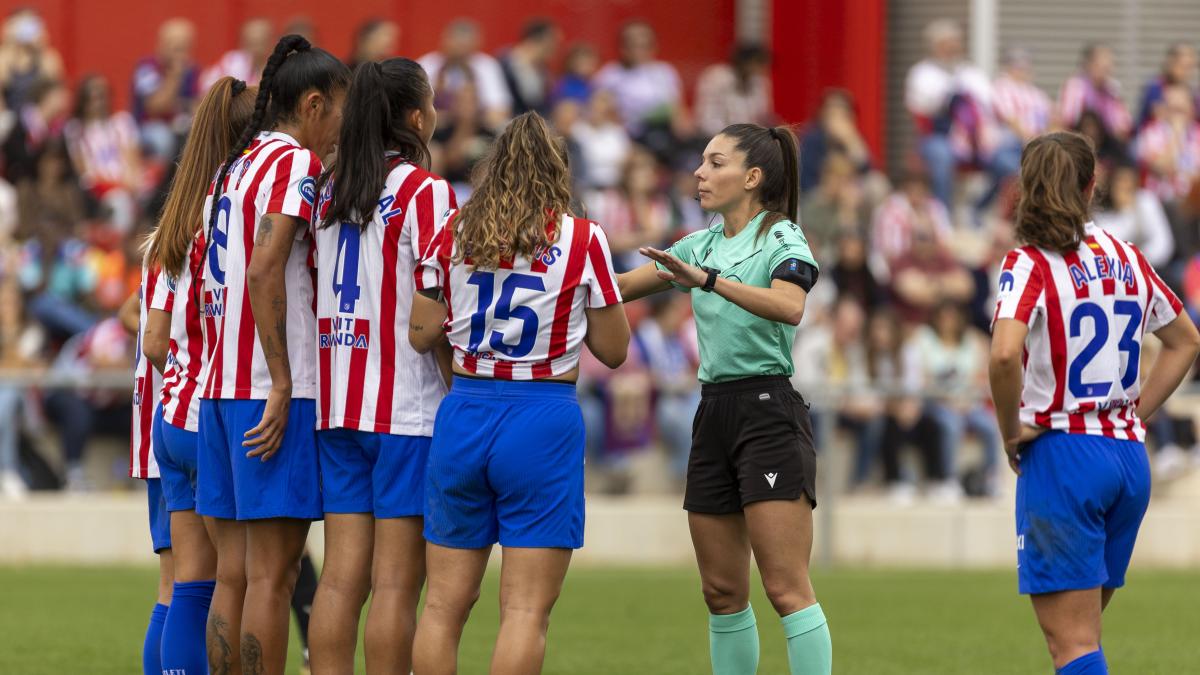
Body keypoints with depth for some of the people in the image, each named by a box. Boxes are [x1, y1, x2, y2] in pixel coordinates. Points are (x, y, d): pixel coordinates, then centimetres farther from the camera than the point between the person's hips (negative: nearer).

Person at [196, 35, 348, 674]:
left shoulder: (233, 167, 17)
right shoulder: (296, 162, -8)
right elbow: (263, 270, -18)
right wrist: (281, 385, -18)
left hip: (219, 383, 8)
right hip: (272, 386, -8)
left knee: (234, 571, 9)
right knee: (272, 572, -7)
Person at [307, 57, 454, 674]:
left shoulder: (329, 189, 10)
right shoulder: (425, 191, -9)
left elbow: (310, 297, 13)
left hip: (337, 405, 6)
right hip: (408, 407, -6)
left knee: (341, 575, 5)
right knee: (396, 581, -4)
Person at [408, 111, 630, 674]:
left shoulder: (453, 233, 4)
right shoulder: (583, 240, -3)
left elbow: (421, 334, 8)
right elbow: (613, 349, 3)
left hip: (464, 411, 3)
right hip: (543, 419, -3)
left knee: (445, 602, 10)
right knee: (526, 609, -3)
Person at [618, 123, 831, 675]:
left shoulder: (783, 240, -7)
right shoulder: (701, 245, 14)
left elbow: (790, 307, -27)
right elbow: (622, 287, 16)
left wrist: (709, 280, -37)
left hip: (769, 412, -7)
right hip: (713, 415, 7)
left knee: (786, 587, -13)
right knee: (722, 591, 8)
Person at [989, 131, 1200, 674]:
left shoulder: (1030, 265, -10)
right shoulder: (1127, 259, 10)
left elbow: (1005, 354, -28)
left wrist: (1011, 432, -12)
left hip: (1062, 454, -6)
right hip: (1129, 455, 6)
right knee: (1083, 630, 17)